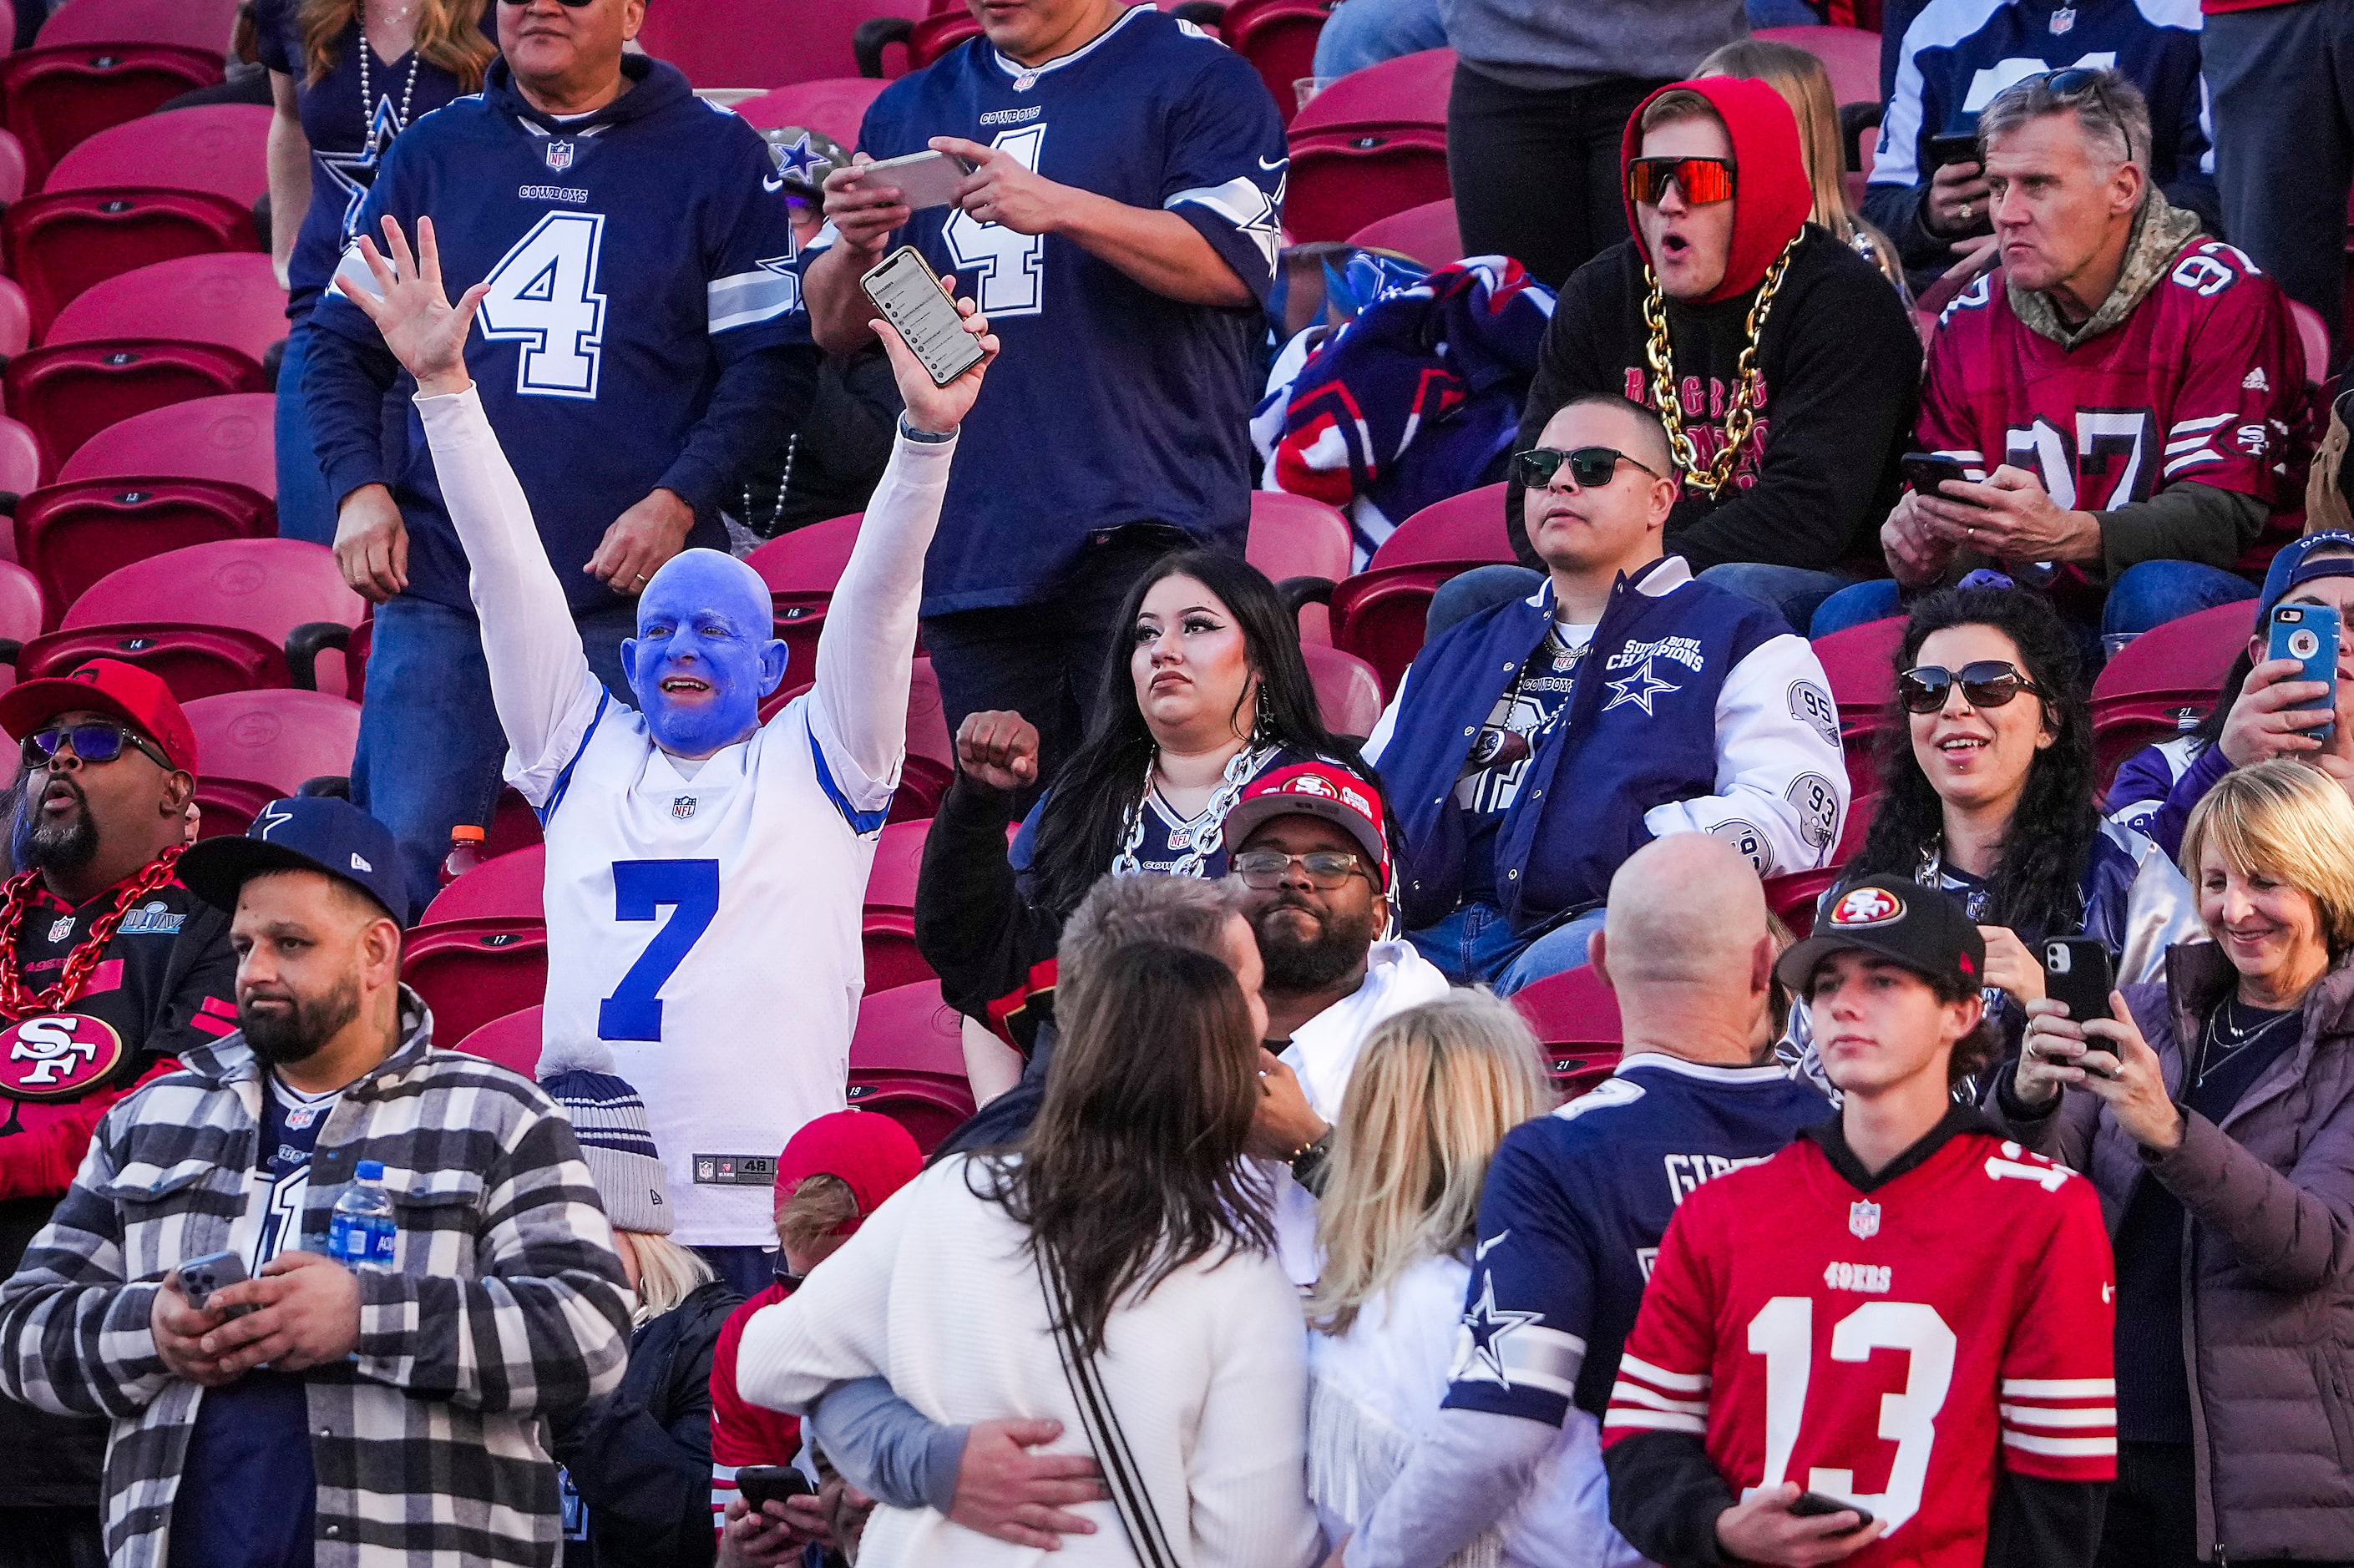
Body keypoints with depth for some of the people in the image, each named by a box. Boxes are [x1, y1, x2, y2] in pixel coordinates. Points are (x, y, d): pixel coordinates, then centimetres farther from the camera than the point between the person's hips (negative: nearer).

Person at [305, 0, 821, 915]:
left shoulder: (716, 158, 6)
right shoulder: (432, 155, 13)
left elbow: (772, 360, 3)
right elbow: (342, 342, 16)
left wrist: (679, 502, -10)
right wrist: (359, 488, -1)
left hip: (635, 599, -2)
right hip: (439, 589, 2)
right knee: (395, 859, -5)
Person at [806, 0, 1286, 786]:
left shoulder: (1197, 79, 4)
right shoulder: (911, 110, 21)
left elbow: (1227, 265, -10)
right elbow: (834, 325, 19)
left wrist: (1057, 206, -20)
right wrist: (856, 248, -4)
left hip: (1142, 532, -5)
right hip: (969, 538, 5)